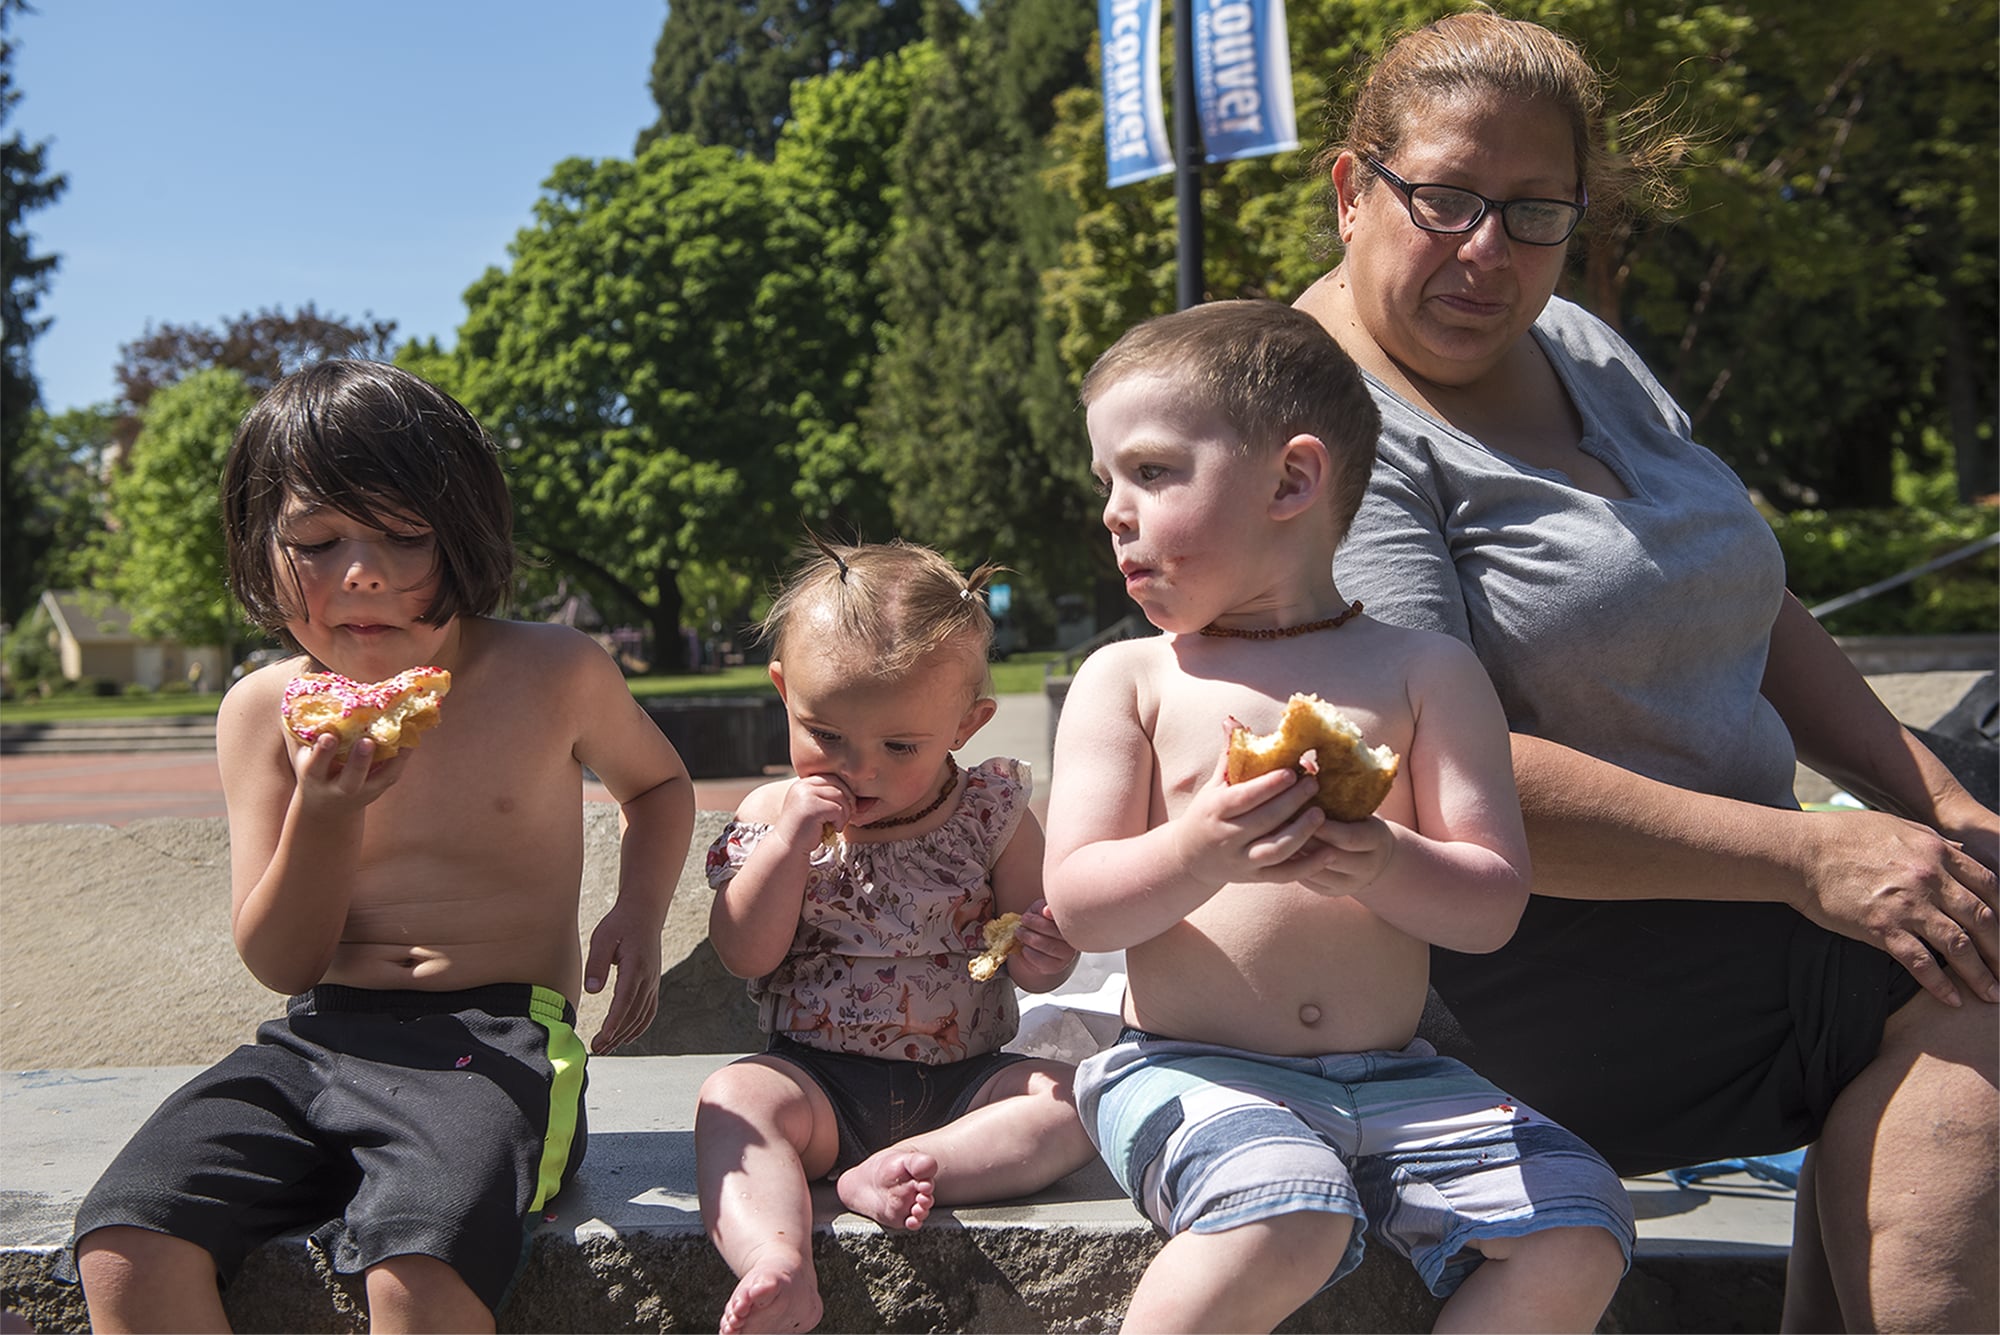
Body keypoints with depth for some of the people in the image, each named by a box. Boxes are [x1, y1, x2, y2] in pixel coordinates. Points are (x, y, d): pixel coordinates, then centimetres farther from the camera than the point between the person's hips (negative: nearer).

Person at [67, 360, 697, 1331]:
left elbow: (658, 783, 22)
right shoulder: (263, 711, 4)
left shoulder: (553, 676, 0)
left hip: (494, 1039, -3)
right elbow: (279, 964, 4)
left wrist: (639, 912, 2)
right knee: (124, 1245, -22)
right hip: (317, 1038, 3)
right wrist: (323, 813, -14)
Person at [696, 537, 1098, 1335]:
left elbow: (1032, 968, 3)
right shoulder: (773, 818, 1)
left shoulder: (991, 815, 0)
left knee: (1077, 1100, -24)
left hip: (963, 1081, 1)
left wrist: (1044, 955, -23)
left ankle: (882, 1177, -33)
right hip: (820, 1081, 0)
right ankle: (776, 1263, -50)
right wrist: (792, 838, -20)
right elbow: (744, 955, -9)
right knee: (733, 1099, -29)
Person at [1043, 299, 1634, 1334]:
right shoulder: (1128, 680, 5)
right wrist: (1200, 855, -24)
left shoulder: (1426, 672, 6)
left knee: (1578, 1233, -16)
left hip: (1395, 1081, 3)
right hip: (1191, 1073, -2)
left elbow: (1492, 906, 0)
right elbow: (1077, 905, -3)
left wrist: (1385, 865, -23)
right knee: (1292, 1220, -32)